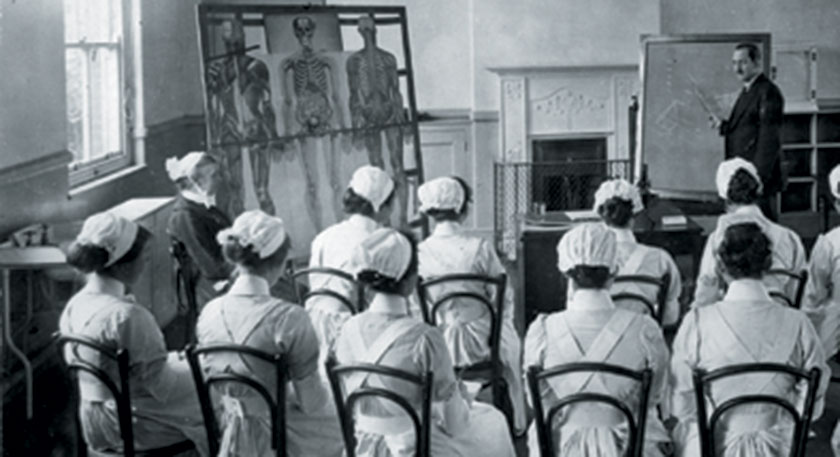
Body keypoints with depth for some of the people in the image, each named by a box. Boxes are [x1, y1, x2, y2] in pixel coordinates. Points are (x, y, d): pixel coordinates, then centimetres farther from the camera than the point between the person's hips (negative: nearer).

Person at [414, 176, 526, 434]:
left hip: (440, 346, 2)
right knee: (511, 342, 33)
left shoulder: (418, 254, -12)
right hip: (481, 343, -2)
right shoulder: (479, 248, -18)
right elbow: (504, 298, -10)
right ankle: (516, 423, 49)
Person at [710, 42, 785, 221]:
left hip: (759, 175, -10)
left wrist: (760, 176, -21)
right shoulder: (747, 92, 18)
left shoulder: (768, 92, -13)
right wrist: (723, 126, 4)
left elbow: (770, 138, -18)